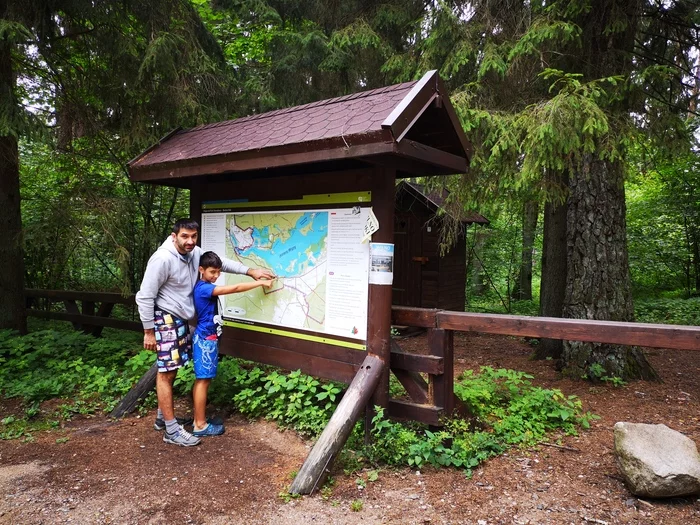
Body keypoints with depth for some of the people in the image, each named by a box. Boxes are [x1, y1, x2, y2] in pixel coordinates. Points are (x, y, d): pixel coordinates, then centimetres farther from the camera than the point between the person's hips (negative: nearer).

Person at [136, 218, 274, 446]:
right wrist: (149, 331, -15)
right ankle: (171, 430, 2)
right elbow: (145, 296, -19)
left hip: (181, 319, 8)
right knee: (166, 372, -4)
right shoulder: (163, 258, -24)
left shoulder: (194, 253, -1)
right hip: (165, 319, -8)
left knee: (169, 370, 16)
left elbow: (221, 262, 14)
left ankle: (162, 417, 30)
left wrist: (250, 271, 8)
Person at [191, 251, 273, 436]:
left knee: (202, 380, 13)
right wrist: (261, 282, -18)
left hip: (207, 338, 10)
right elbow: (235, 288, -22)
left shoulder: (206, 287, 14)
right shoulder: (204, 288, -19)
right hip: (205, 339, -10)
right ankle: (200, 425, 3)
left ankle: (199, 419, 21)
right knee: (203, 380, -4)